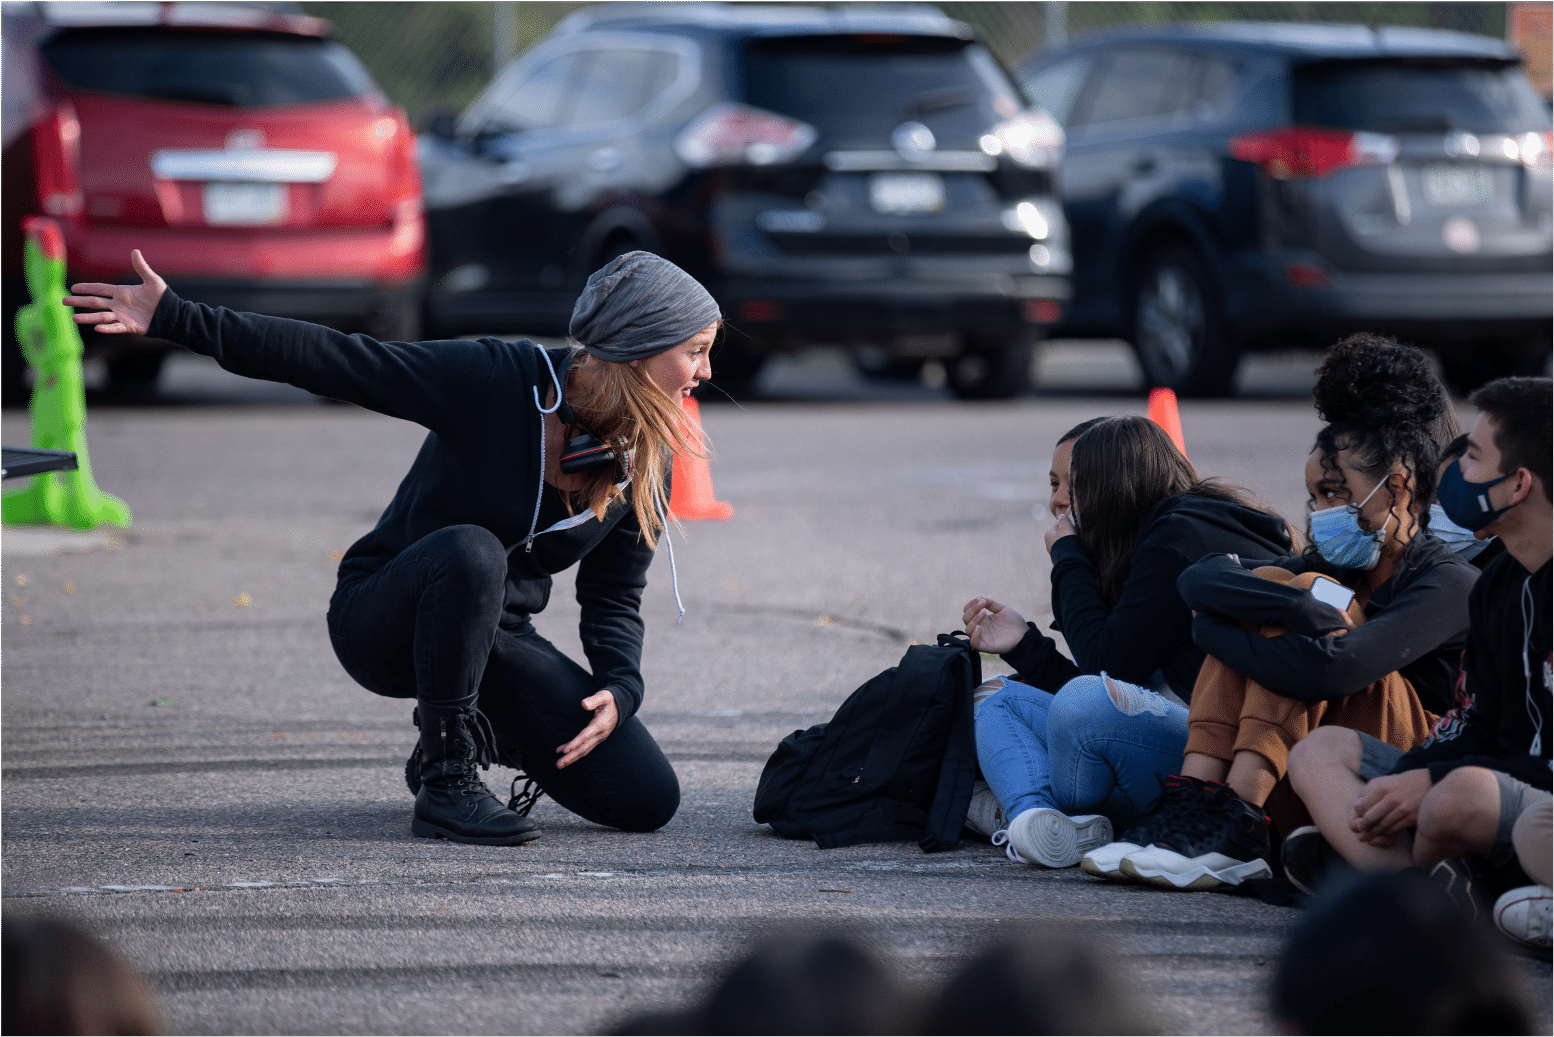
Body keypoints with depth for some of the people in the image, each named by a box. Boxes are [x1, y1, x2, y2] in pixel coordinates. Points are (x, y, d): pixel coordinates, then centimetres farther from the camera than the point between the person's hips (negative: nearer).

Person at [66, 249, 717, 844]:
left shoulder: (644, 463, -4)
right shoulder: (493, 380, -21)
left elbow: (615, 599, 5)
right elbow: (333, 361, -21)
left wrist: (619, 689, -16)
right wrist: (176, 320, -27)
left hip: (495, 639, 5)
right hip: (383, 619, -5)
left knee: (647, 799, -11)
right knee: (470, 550, -41)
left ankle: (481, 731, 16)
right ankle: (444, 783, -25)